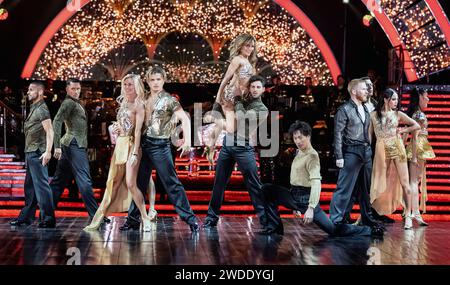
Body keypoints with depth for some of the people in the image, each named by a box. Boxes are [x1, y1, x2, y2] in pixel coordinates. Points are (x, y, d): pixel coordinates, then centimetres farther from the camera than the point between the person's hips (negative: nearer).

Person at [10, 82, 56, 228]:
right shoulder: (33, 108, 19)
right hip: (30, 152, 10)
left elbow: (49, 131, -17)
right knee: (30, 186, 14)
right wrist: (28, 152, 17)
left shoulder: (41, 109, -9)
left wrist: (48, 151, -25)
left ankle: (48, 219, -7)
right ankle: (26, 216, 22)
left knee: (41, 185, -9)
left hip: (37, 153, -10)